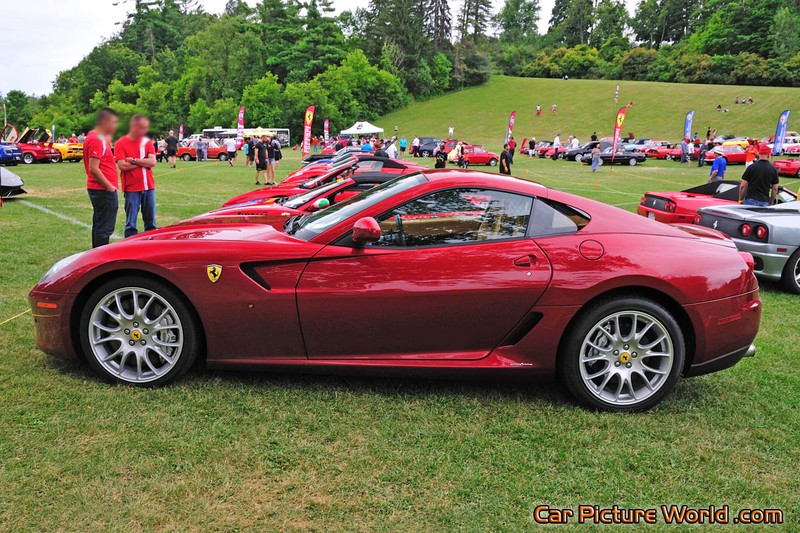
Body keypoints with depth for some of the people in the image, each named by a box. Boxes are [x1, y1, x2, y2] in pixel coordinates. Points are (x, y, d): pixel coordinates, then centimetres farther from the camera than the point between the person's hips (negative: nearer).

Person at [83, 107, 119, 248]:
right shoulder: (96, 140, -17)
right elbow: (93, 169, -23)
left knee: (99, 225, 18)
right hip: (103, 190, -11)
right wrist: (109, 186, -18)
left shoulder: (99, 138, 14)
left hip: (99, 189, 11)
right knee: (104, 228, -6)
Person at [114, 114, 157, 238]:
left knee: (150, 222, 9)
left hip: (148, 187, 4)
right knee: (131, 223, 0)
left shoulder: (147, 142, 8)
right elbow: (122, 165, -13)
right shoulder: (121, 143, -3)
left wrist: (133, 160, -11)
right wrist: (144, 162, -7)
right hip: (131, 189, -4)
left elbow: (153, 162, -4)